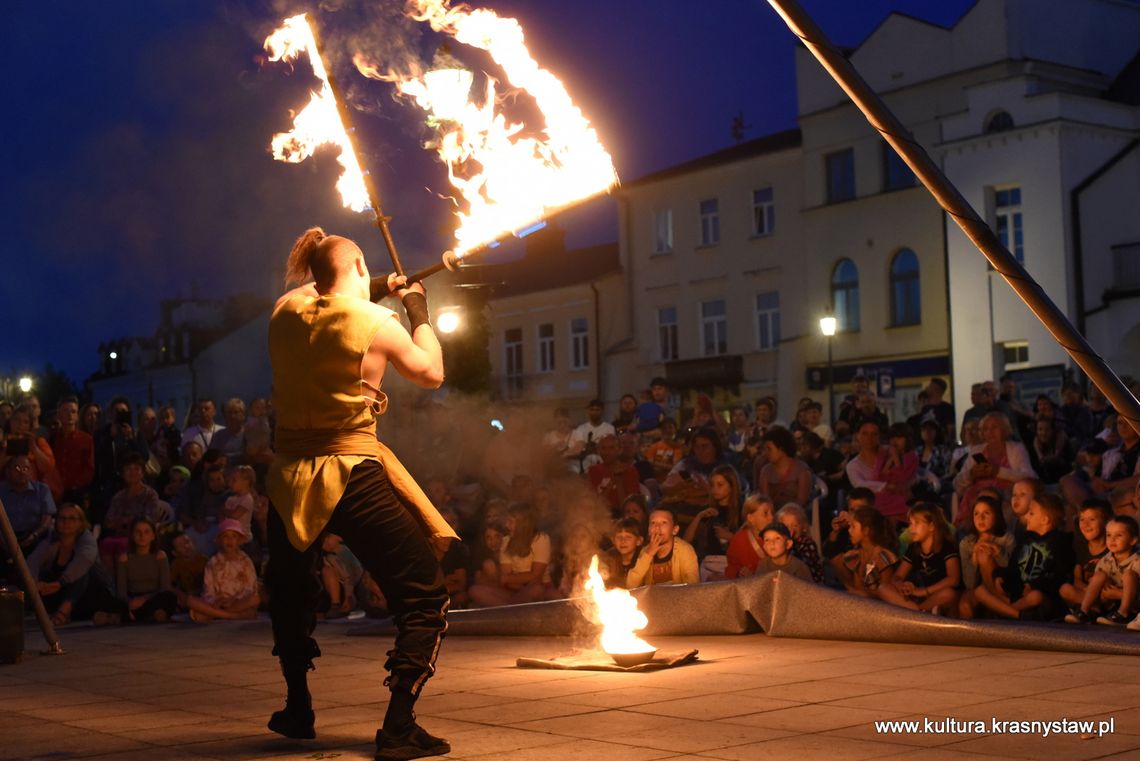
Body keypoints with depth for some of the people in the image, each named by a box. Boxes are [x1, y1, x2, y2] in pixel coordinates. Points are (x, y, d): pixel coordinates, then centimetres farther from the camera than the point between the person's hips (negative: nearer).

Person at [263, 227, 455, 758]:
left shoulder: (285, 314, 3)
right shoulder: (376, 322, -8)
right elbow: (431, 373, 5)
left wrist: (370, 296, 28)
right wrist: (418, 312, 17)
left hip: (289, 477, 5)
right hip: (351, 477, -5)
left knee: (290, 592, 30)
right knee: (425, 598, 4)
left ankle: (298, 710, 36)